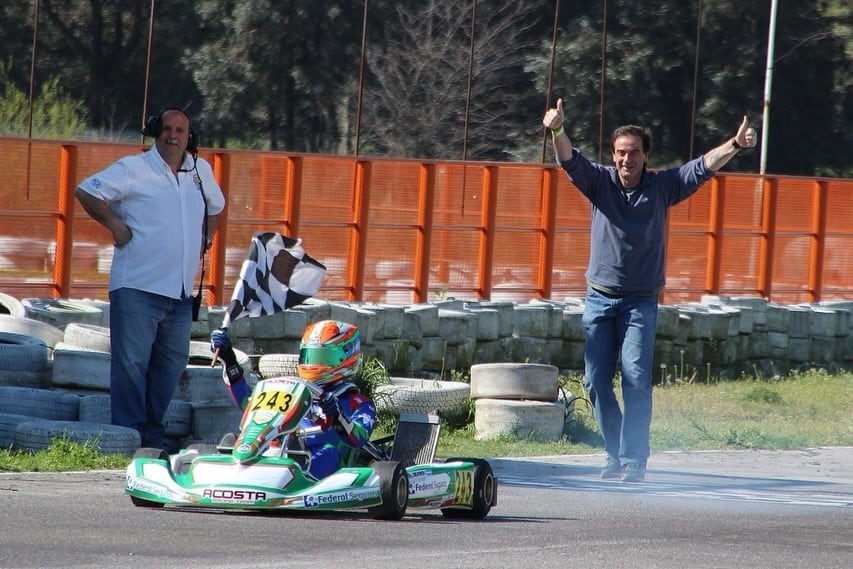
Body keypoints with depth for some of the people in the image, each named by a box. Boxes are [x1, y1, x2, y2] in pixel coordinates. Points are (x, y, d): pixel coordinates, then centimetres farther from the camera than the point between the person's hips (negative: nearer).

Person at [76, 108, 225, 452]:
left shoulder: (201, 171, 15)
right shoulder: (133, 169, -3)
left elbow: (216, 207, 34)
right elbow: (86, 192, -4)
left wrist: (204, 240, 20)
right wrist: (115, 224, -9)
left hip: (181, 291, 6)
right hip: (137, 285, -6)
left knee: (174, 362, 9)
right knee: (132, 361, -8)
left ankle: (152, 428, 19)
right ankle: (129, 431, -4)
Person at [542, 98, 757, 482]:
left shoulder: (662, 187, 1)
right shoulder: (600, 182, 1)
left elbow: (704, 167, -5)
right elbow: (570, 160, -13)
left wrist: (735, 145, -20)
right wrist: (557, 131, -33)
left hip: (641, 302, -2)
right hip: (600, 297, 2)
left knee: (636, 379, -13)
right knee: (596, 381, 1)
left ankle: (634, 460, -10)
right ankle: (616, 454, 15)